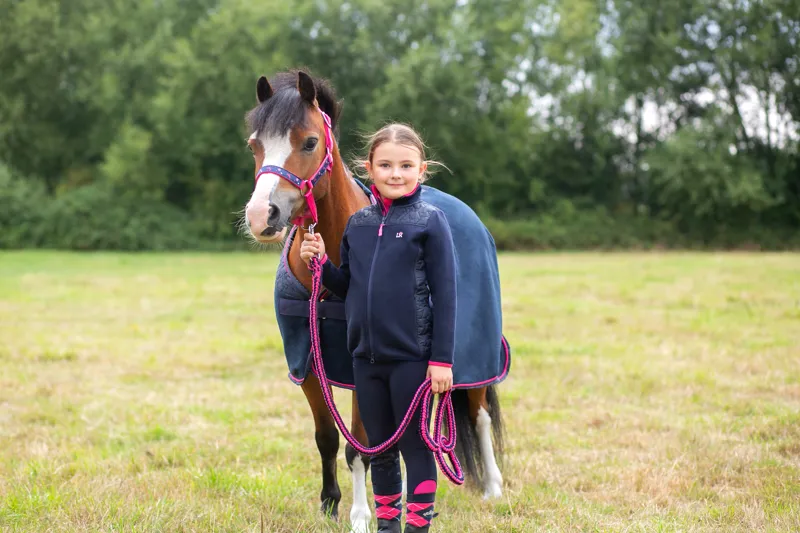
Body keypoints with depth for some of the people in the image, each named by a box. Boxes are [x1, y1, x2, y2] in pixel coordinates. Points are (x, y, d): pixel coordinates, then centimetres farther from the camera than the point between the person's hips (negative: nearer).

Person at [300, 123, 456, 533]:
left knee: (415, 448, 4)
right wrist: (320, 263, -3)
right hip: (366, 357, 5)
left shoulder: (430, 221, -7)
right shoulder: (358, 224, 7)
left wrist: (442, 359, -12)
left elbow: (445, 294, -9)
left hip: (412, 357, -5)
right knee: (379, 449, 15)